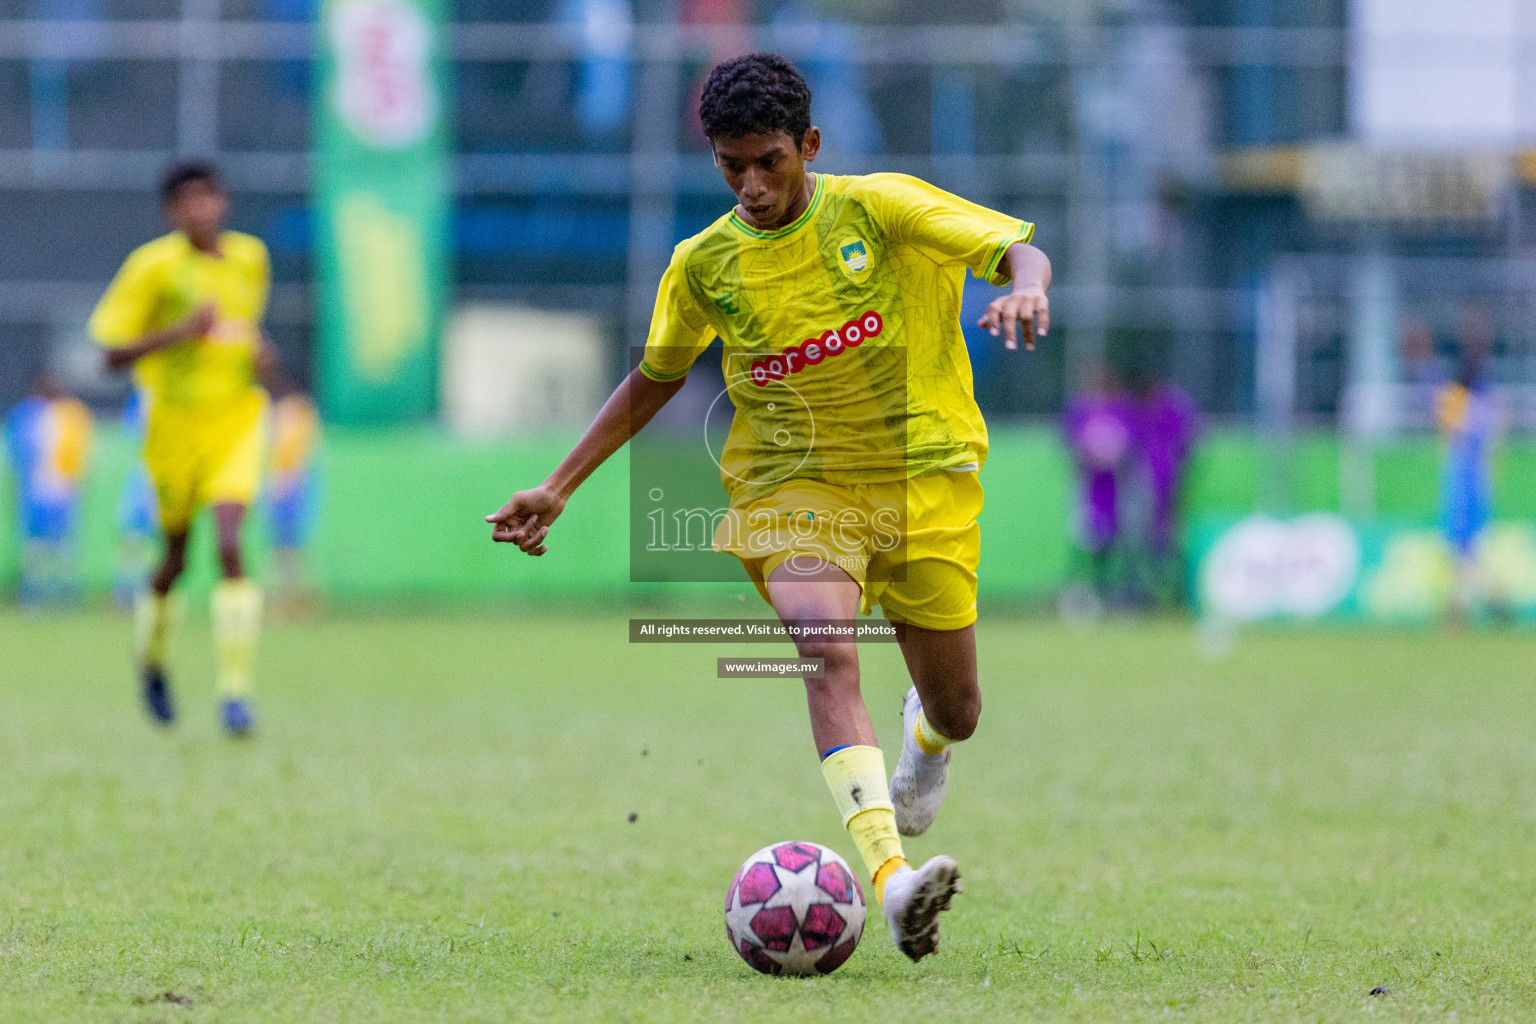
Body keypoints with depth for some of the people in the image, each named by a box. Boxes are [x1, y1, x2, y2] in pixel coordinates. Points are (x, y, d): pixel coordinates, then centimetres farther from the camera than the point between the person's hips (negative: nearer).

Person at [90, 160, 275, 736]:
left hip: (237, 415, 2)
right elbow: (113, 354, -9)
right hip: (175, 421, -2)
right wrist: (180, 332, -22)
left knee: (229, 546, -17)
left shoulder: (251, 258, 5)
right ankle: (150, 655, 42)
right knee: (175, 557, 11)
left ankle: (235, 690, -16)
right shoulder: (153, 266, -9)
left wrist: (260, 351, 3)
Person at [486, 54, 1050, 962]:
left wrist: (1024, 290, -37)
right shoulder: (705, 264, 1)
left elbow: (1020, 249, -12)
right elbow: (655, 380, 17)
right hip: (793, 480, 0)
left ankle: (925, 737, 49)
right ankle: (892, 877, -43)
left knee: (956, 710, 7)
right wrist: (559, 488, 15)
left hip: (925, 476, 0)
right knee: (826, 651, -29)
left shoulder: (879, 208, -7)